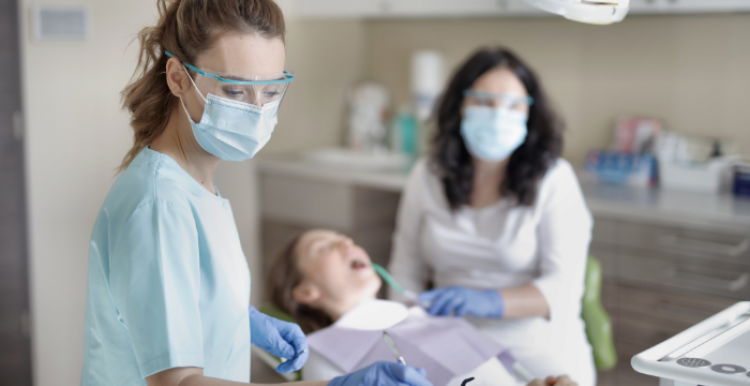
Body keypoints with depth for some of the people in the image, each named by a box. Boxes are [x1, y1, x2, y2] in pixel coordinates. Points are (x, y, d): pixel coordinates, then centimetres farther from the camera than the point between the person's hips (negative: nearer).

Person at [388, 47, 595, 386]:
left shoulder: (553, 179, -6)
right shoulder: (427, 177, 4)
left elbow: (563, 287, -11)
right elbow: (407, 268, 11)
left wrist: (487, 301, -26)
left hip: (541, 357, -1)